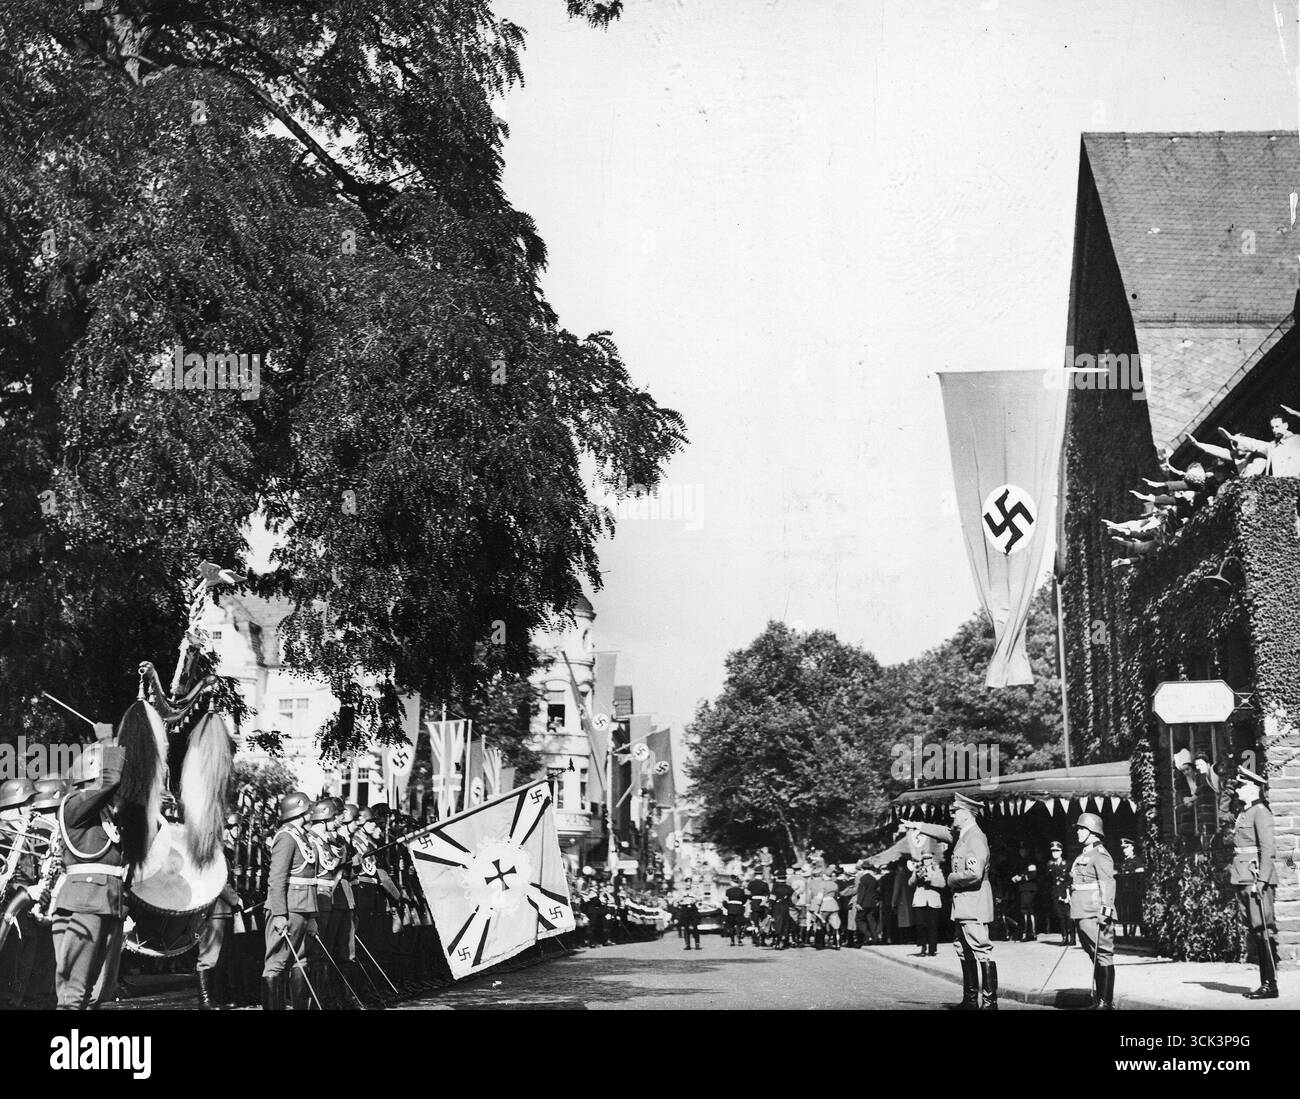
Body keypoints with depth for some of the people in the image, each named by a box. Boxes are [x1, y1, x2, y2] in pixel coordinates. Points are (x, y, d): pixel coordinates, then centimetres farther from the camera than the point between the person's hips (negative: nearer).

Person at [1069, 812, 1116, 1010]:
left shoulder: (1099, 854, -8)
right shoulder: (1084, 854, 20)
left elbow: (1108, 883, -16)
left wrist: (1105, 911, -22)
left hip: (1094, 915, -10)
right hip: (1082, 915, 10)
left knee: (1103, 956, -7)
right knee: (1095, 957, 12)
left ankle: (1106, 1001, -7)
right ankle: (1099, 998, 17)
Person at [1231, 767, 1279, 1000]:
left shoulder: (1261, 812, -8)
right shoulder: (1243, 813, 18)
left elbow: (1267, 849, -15)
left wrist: (1261, 880, -21)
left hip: (1257, 875, -9)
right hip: (1243, 879, 9)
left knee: (1264, 929, -7)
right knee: (1255, 931, 9)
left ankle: (1271, 984, -5)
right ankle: (1265, 983, 13)